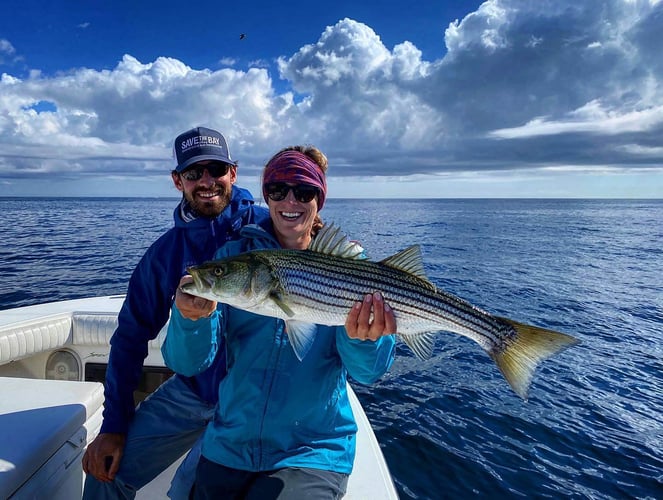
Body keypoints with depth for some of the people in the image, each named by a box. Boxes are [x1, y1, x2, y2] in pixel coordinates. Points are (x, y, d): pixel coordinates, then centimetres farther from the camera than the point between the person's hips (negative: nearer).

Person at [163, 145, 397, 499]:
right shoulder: (235, 255, -4)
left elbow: (367, 371, -15)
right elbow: (186, 362, -9)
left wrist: (364, 339, -38)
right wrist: (194, 318, -31)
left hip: (314, 454, -1)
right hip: (228, 445, 2)